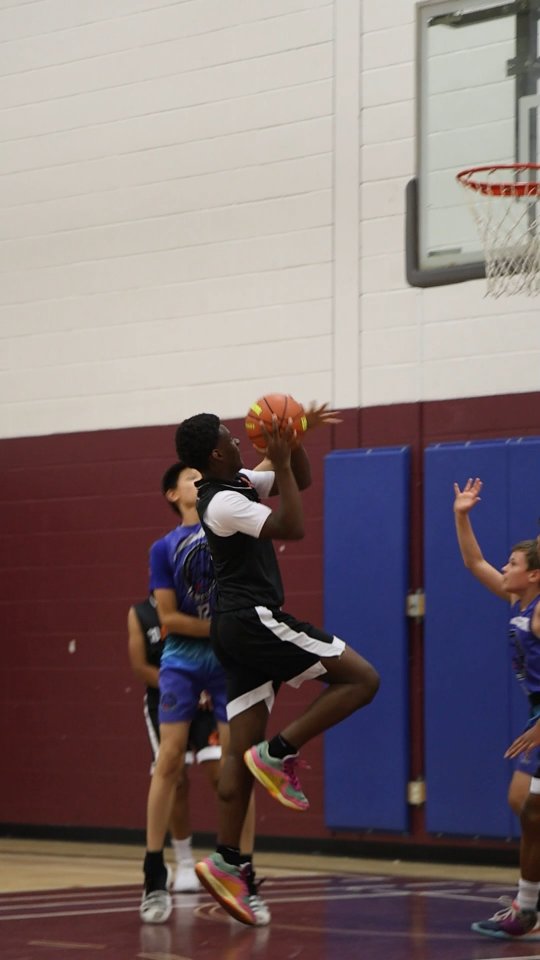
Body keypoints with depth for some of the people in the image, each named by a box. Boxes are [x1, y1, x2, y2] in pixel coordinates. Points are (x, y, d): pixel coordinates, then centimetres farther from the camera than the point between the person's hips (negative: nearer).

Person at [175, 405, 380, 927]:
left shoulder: (239, 483, 14)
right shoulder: (223, 502, -15)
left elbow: (300, 481, 24)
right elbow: (292, 528, -23)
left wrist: (295, 443, 6)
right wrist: (280, 462, -20)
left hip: (240, 628, 10)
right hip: (253, 617, -10)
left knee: (242, 748, 6)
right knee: (361, 678, -8)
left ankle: (225, 862, 4)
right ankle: (278, 753, -9)